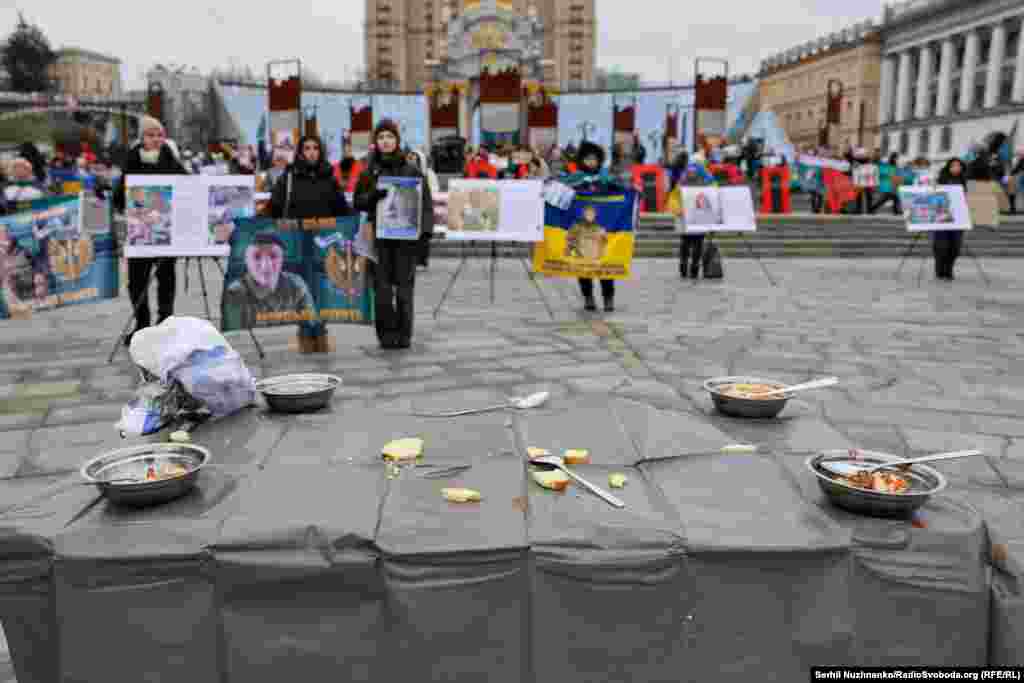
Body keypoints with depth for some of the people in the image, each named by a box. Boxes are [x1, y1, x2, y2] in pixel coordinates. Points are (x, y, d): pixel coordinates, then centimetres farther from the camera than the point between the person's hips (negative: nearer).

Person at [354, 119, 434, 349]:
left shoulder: (412, 171, 6)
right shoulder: (369, 172, 10)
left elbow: (426, 202, 4)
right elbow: (358, 202, 7)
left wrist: (425, 230, -7)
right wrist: (373, 194, -13)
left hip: (406, 235, -1)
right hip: (379, 235, 1)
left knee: (405, 285, 1)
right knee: (382, 286, -1)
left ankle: (404, 334, 10)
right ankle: (386, 333, 8)